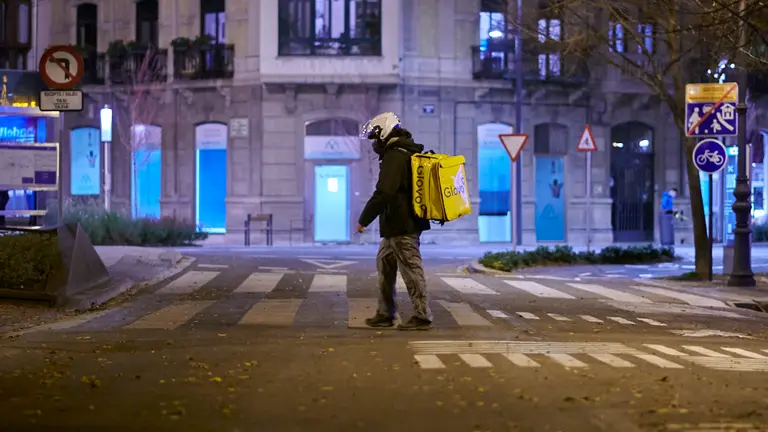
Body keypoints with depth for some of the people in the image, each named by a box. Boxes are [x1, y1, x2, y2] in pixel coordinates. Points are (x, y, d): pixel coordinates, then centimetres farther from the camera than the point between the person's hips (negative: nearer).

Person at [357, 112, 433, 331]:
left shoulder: (394, 157, -17)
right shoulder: (408, 153, 16)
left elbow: (383, 194, -24)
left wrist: (363, 220, -16)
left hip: (400, 225, -11)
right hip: (404, 223, 11)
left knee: (411, 268, -5)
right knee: (385, 263, 17)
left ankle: (422, 316, 1)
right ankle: (385, 314, 22)